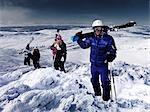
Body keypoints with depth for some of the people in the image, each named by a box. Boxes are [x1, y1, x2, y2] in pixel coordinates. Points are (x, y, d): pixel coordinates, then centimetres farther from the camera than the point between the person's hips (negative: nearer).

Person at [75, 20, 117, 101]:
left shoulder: (108, 39, -12)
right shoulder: (91, 38, -2)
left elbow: (113, 50, -7)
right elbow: (84, 45, 6)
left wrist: (111, 56, -26)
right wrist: (79, 39, -8)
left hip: (103, 65, -4)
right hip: (93, 64, 5)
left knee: (105, 81, 5)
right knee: (94, 80, 20)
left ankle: (106, 96, 26)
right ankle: (97, 93, 43)